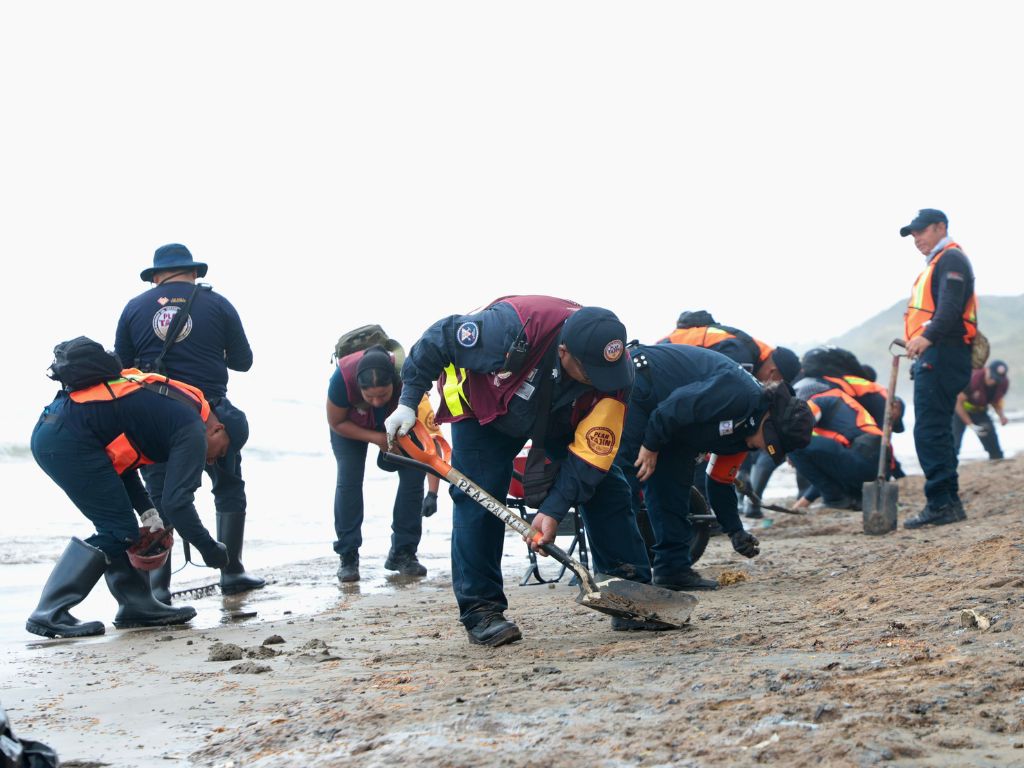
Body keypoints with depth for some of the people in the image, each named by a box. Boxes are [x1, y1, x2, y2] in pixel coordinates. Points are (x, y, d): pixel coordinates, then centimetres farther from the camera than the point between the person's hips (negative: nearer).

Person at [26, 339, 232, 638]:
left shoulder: (166, 409, 24)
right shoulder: (193, 431, -3)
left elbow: (121, 462, 26)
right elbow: (176, 503, -10)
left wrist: (149, 514, 18)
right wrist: (211, 550, 3)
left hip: (49, 426, 10)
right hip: (69, 438, -10)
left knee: (120, 525, 16)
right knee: (117, 531, -3)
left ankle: (137, 605, 20)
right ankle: (50, 614, -6)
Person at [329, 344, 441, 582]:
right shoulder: (343, 378, -42)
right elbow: (337, 423, -21)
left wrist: (432, 493, -49)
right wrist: (376, 438, -31)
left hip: (397, 422, 1)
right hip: (351, 423, 0)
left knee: (413, 475, -12)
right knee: (348, 479, -14)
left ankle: (403, 553, 2)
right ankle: (348, 557, -3)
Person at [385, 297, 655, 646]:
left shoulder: (615, 371, -32)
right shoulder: (510, 328, -43)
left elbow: (591, 449, -27)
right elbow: (439, 339, -26)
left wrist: (554, 510, -34)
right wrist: (408, 401, -22)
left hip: (565, 419, 3)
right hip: (486, 408, -3)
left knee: (606, 489, -7)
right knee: (477, 501, -15)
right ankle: (480, 610, -6)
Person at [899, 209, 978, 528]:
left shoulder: (951, 259, -7)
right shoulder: (938, 262, 26)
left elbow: (950, 307, -23)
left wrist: (927, 337, -35)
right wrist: (916, 341, 20)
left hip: (941, 356, -11)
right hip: (934, 356, 11)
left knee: (930, 431, -14)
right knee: (936, 431, 12)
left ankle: (942, 504, -15)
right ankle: (948, 503, 16)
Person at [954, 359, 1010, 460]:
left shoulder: (1004, 383, -19)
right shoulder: (973, 379, -36)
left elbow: (995, 401, 1)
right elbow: (959, 403, -27)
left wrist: (1001, 415, -20)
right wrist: (971, 425, -31)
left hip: (980, 411, 5)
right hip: (961, 410, -5)